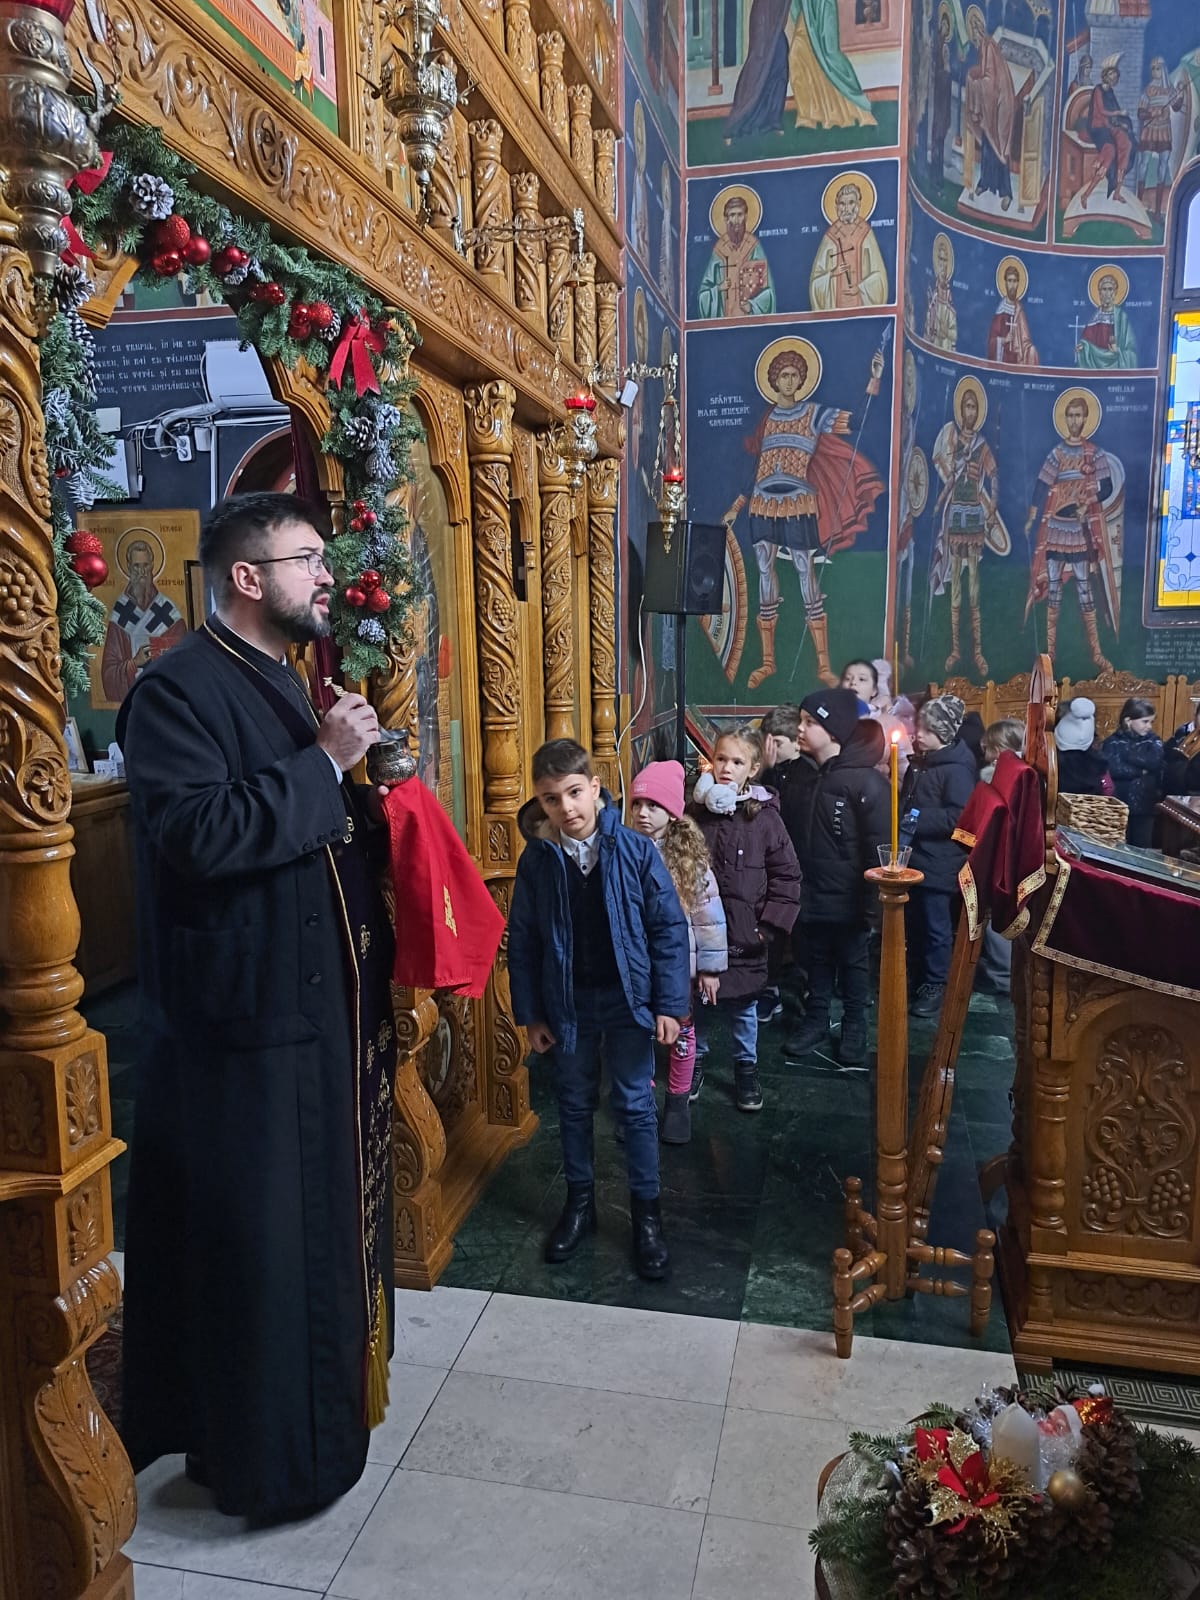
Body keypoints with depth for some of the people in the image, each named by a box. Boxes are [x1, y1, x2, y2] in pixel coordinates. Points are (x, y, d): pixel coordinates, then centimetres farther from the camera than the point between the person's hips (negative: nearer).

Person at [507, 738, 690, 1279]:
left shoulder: (635, 850, -12)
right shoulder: (536, 860, -7)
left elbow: (668, 928, -8)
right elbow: (522, 941, -1)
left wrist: (670, 1004, -9)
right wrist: (531, 1015, -1)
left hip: (626, 997, -2)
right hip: (567, 1002, 2)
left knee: (636, 1106, 8)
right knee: (574, 1104, 16)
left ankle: (646, 1213, 24)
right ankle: (580, 1202, 34)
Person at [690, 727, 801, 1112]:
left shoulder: (765, 817, -8)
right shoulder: (695, 811, -3)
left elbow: (787, 877, -4)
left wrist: (770, 926, -7)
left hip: (744, 935, -1)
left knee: (743, 1007, 14)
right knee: (695, 1001, 15)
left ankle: (746, 1067, 32)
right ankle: (694, 1059, 36)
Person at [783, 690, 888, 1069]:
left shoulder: (865, 781, -18)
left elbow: (878, 848, -17)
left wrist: (871, 904, -16)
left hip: (848, 898, -6)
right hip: (814, 894, 6)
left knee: (852, 963, 11)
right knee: (818, 962, 17)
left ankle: (854, 1028, 27)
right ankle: (816, 1021, 31)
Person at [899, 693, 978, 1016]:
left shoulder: (957, 769, -15)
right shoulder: (919, 762, 12)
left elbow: (958, 818, -23)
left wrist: (918, 819, -21)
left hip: (939, 863, -9)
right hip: (914, 857, 9)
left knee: (935, 927, 2)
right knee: (913, 923, 17)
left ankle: (936, 986, 15)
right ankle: (918, 977, 31)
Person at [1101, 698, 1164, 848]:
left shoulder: (1154, 741, 6)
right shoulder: (1113, 742, -5)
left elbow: (1154, 762, -14)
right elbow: (1115, 769, -20)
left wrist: (1127, 752, -15)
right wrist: (1142, 770, -10)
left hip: (1145, 806, 3)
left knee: (1142, 849, 11)